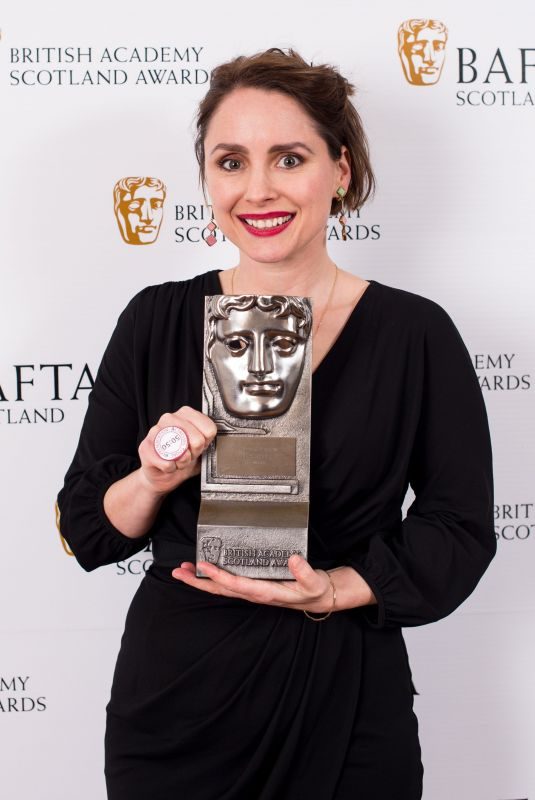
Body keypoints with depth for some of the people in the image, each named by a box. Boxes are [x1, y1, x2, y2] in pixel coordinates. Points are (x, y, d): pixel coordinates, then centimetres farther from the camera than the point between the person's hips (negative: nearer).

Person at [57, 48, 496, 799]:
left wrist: (334, 591, -18)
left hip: (347, 709, -1)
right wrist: (151, 479, -19)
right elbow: (87, 530, 0)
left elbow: (461, 530, -4)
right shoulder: (155, 322, -4)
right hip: (174, 703, 2)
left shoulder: (416, 334, -8)